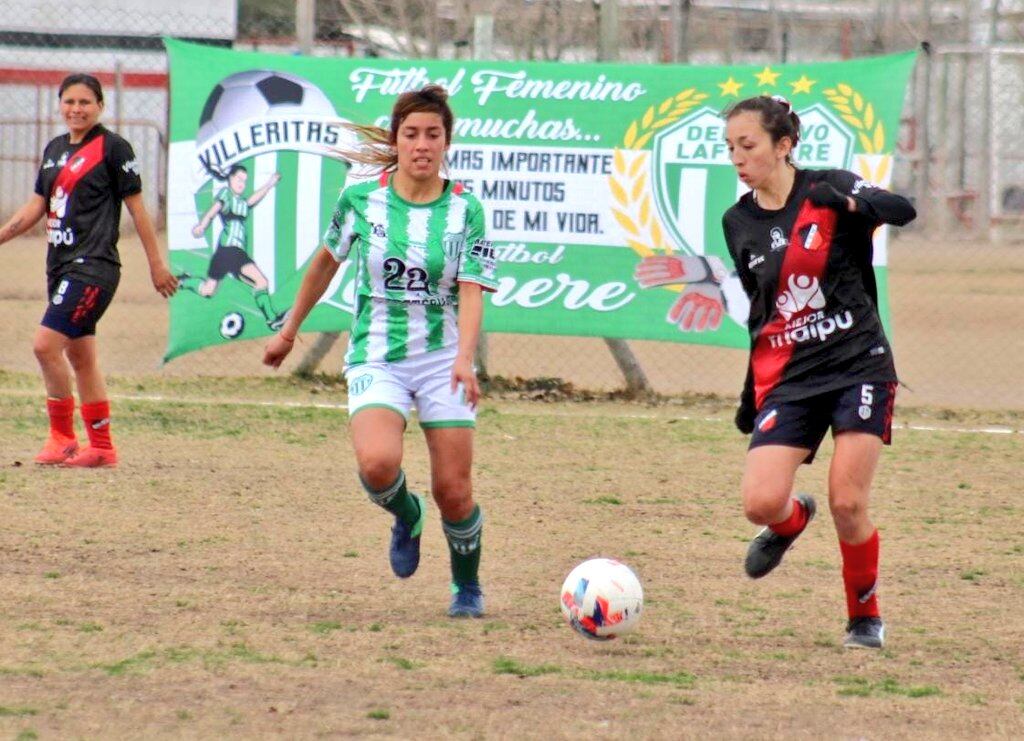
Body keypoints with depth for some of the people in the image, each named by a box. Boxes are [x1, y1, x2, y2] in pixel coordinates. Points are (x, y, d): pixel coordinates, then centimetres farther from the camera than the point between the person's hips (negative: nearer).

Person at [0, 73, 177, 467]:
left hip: (94, 266, -8)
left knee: (46, 344, -16)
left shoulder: (113, 148, -6)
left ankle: (62, 436, -7)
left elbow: (136, 207, -4)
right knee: (79, 356, 10)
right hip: (62, 266, 8)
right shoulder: (55, 149, 14)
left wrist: (157, 264, -3)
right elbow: (36, 206, 19)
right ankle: (101, 447, 16)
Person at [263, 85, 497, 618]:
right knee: (378, 463, -27)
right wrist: (289, 330, 22)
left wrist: (464, 359, -26)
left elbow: (471, 292, -10)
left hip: (442, 359, 0)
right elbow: (327, 260, 14)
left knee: (453, 491, -3)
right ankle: (406, 516, 9)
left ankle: (467, 586, 25)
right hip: (376, 358, 0)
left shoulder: (465, 210, -3)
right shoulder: (362, 200, -2)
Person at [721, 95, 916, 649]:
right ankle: (791, 520, 25)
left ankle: (866, 617, 13)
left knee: (847, 505, -10)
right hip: (786, 376, 3)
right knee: (760, 503, -13)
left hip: (858, 364, -3)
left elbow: (901, 209, -23)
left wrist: (850, 202, -41)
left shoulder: (827, 189, -5)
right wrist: (751, 395, 19)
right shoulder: (739, 223, 8)